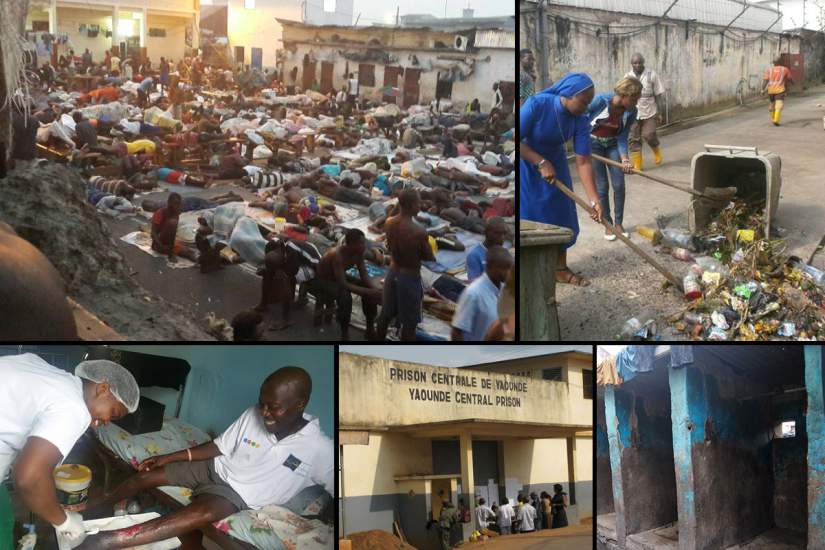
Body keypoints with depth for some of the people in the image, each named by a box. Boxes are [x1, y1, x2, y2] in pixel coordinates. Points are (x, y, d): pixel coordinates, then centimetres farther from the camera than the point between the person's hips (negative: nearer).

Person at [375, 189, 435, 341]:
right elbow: (430, 258, -13)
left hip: (393, 272, 7)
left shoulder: (389, 223, -8)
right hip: (410, 276, -7)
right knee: (409, 323, 9)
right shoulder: (419, 232, -27)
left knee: (386, 314, 23)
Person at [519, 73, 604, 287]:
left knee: (561, 213, 5)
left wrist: (594, 199, -26)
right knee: (528, 216, -4)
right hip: (526, 164, -5)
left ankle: (561, 269, 16)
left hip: (554, 163, 5)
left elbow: (583, 162, -20)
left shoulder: (580, 121, -19)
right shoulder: (537, 104, -32)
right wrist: (541, 162, -30)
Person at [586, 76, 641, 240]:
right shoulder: (601, 101, -29)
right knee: (602, 186, -4)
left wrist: (625, 159, -26)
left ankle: (618, 224, 14)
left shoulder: (631, 112, -17)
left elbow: (622, 138, -12)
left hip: (612, 144, 4)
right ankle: (608, 225, 10)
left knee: (619, 185, -1)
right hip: (593, 143, -3)